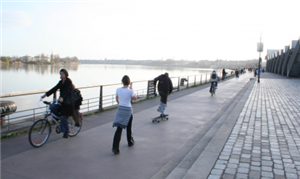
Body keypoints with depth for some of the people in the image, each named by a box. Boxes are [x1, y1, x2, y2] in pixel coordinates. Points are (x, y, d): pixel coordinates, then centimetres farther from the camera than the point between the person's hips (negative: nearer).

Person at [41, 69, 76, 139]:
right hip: (62, 101, 8)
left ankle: (66, 131, 10)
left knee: (63, 117, -11)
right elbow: (54, 89, 8)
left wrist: (62, 97, -45)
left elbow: (66, 91, -29)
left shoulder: (69, 82, -14)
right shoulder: (61, 82, 11)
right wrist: (46, 94, 0)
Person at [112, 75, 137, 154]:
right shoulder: (130, 91, -14)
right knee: (129, 127, 19)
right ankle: (130, 142, 40)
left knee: (119, 128, -2)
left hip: (120, 109, 2)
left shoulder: (118, 90, -2)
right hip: (128, 110, -2)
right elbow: (135, 98, 4)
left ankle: (115, 148, -11)